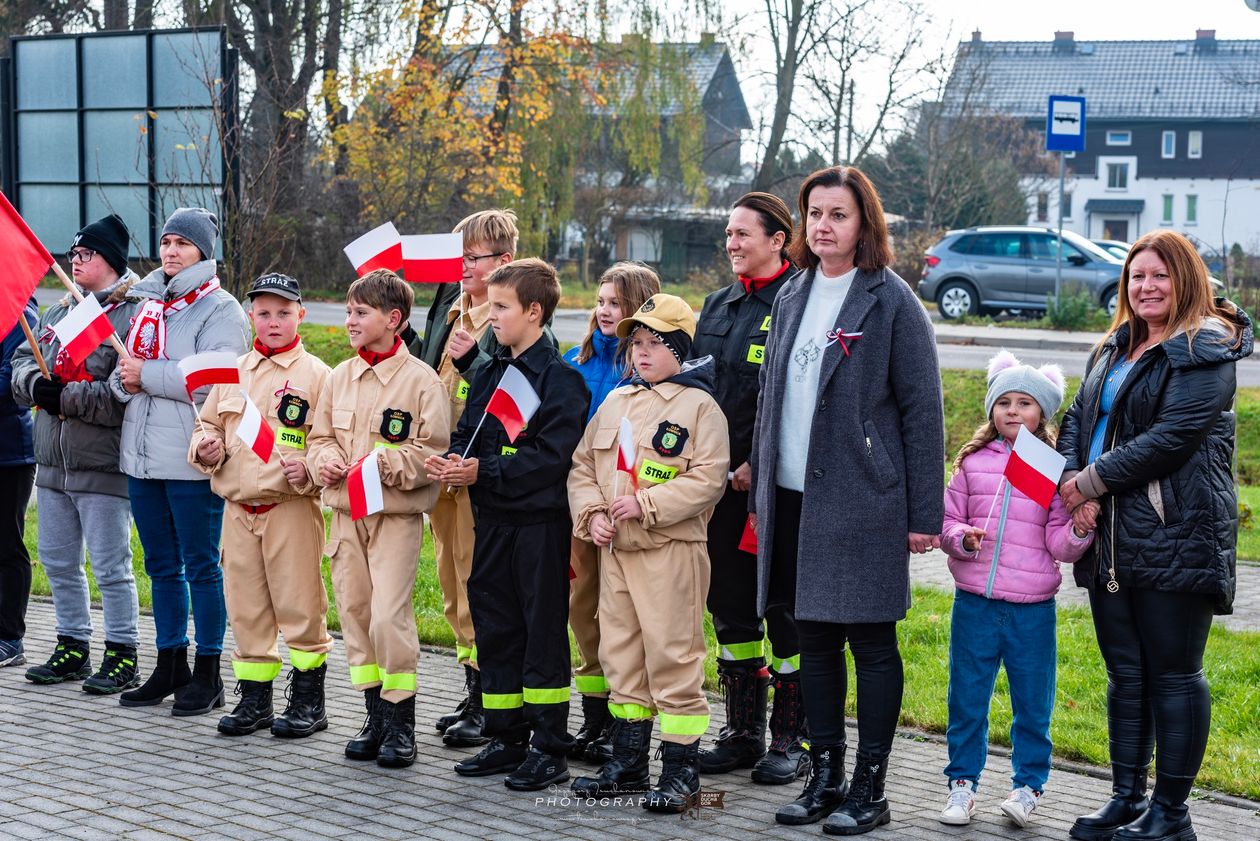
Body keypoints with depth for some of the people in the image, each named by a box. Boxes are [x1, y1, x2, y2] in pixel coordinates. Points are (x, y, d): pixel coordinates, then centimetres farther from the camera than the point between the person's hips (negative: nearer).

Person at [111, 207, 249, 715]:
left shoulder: (220, 308, -7)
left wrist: (146, 374, -14)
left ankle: (207, 674, 9)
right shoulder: (148, 302, 15)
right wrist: (124, 380, -5)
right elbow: (123, 377, 19)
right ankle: (170, 666, 24)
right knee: (161, 566, 14)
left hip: (193, 461, -7)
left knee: (201, 566, 0)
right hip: (143, 456, 7)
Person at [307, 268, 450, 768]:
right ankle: (376, 717, 20)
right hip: (345, 514, 6)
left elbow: (434, 452, -10)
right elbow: (319, 437, 16)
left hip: (397, 516, -6)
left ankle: (401, 722, 1)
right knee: (353, 611, 8)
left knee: (389, 614, -12)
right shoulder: (339, 378, 10)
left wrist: (386, 462, -22)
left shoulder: (421, 380, -8)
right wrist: (325, 460, -5)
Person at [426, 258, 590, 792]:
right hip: (492, 519, 8)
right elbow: (466, 434, 16)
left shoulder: (560, 379, -11)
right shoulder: (489, 374, 13)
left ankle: (550, 747, 7)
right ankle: (506, 738, 23)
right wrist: (451, 461, -6)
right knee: (494, 627, 12)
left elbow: (553, 456, -19)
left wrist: (484, 470, -20)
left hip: (540, 522, -8)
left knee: (543, 631, -1)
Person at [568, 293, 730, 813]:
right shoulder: (616, 403, 14)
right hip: (616, 551, 7)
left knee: (673, 657, -4)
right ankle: (627, 762, 24)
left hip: (672, 551, -7)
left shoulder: (699, 406, -6)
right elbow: (583, 465, 16)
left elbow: (707, 478, -15)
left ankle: (681, 770, 5)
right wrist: (592, 512, -1)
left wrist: (646, 504, -18)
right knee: (620, 654, 12)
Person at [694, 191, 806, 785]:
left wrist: (758, 465, -17)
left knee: (785, 609, 0)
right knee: (731, 607, 11)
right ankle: (743, 732, 22)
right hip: (721, 481, 7)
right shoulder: (718, 306, 15)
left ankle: (791, 741, 10)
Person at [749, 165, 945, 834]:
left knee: (871, 643, 2)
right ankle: (824, 777, 22)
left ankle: (869, 789, 11)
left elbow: (922, 410, -7)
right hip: (795, 498, 6)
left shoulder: (891, 301, -6)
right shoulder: (792, 297, 12)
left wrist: (924, 513, -10)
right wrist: (761, 491, 13)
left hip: (864, 502, -6)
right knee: (814, 640, 11)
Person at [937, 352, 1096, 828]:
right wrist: (962, 538, -13)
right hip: (974, 604, 1)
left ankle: (1028, 785, 23)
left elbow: (1061, 546, -1)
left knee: (1032, 703, 8)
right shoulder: (973, 462, 3)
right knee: (966, 697, 9)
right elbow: (947, 521, 7)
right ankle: (962, 782, 22)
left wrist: (1080, 530, -21)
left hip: (1032, 609, -1)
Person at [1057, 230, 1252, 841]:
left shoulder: (1204, 351, -7)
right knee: (1125, 672, 13)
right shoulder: (1114, 349, 18)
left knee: (1174, 674, 0)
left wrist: (1093, 482, -13)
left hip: (1176, 536, -7)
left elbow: (1172, 437, -17)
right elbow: (1078, 418, 13)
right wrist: (1070, 480, -6)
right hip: (1109, 539, 8)